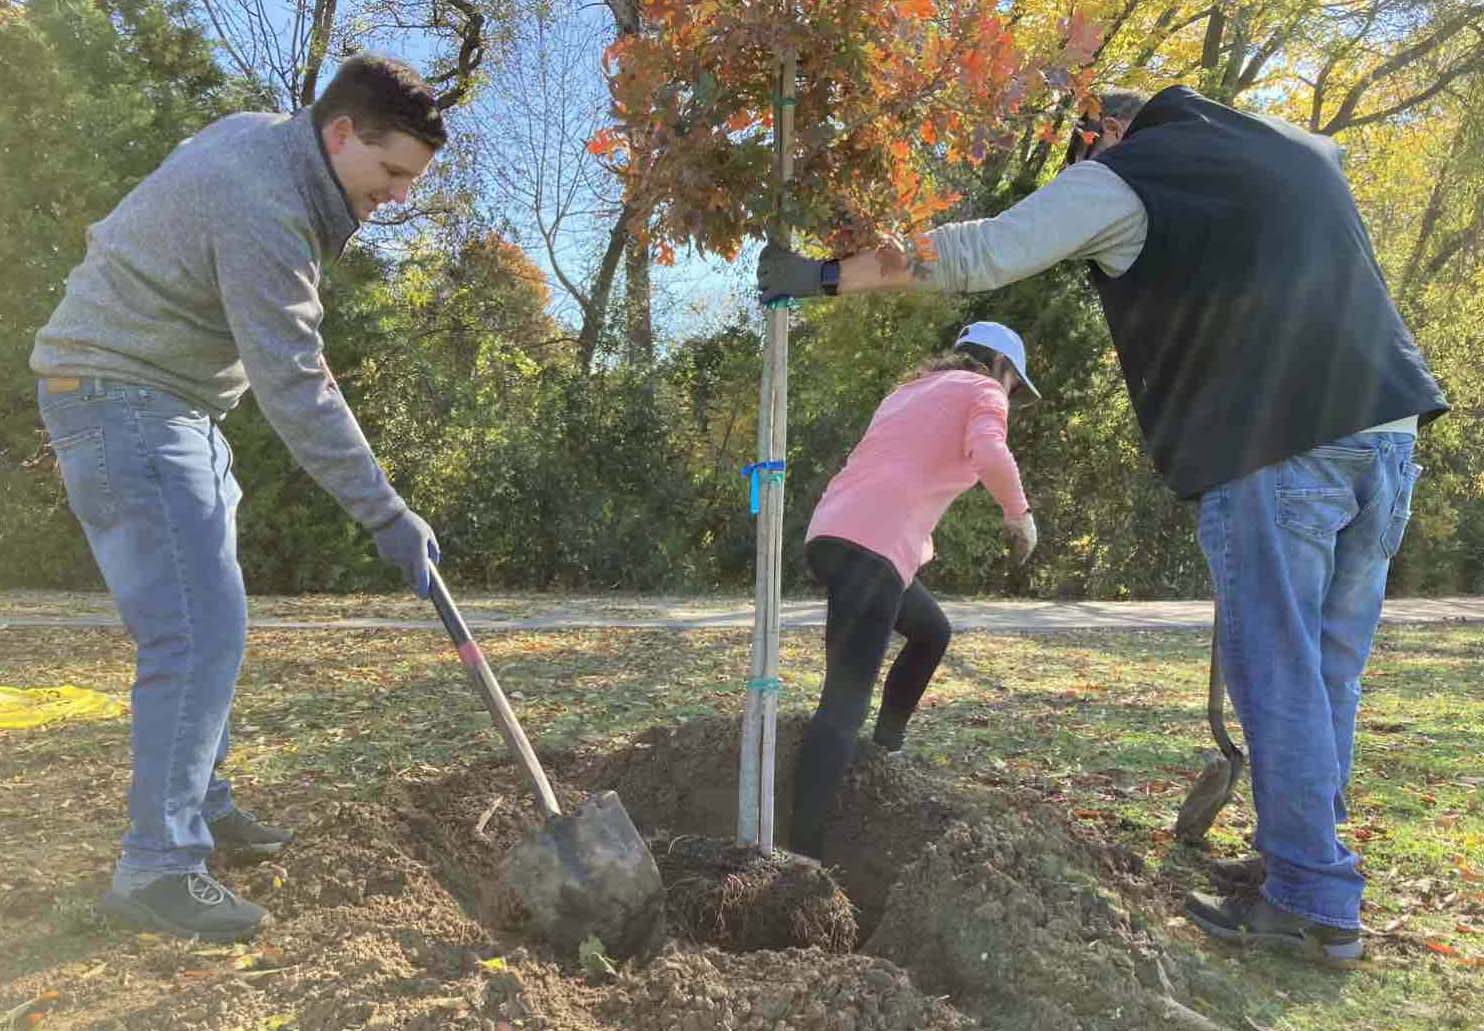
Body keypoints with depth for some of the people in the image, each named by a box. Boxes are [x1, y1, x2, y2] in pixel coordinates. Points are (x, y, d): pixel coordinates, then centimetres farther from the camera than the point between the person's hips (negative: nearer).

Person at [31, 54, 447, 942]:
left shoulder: (270, 147, 8)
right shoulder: (262, 202, -24)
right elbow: (292, 388, -27)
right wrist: (387, 515, -25)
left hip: (176, 403, 10)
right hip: (125, 402, -10)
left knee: (206, 624, 13)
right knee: (198, 631, -15)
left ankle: (201, 806, 25)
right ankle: (158, 866, -7)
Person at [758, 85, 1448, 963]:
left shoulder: (1123, 174, 1)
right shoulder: (1307, 149, 22)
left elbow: (977, 254, -6)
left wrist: (824, 276, -2)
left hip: (1276, 446, -7)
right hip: (1388, 425, 8)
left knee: (1277, 674, 1)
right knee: (1334, 673, 14)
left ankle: (1314, 901, 8)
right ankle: (1311, 858, 25)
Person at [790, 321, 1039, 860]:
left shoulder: (909, 390, 30)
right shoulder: (982, 391, 9)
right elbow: (990, 454, -13)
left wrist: (920, 538, 39)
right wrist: (1018, 512, 2)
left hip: (829, 533, 8)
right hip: (874, 548, -8)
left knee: (932, 632, 30)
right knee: (845, 703, -14)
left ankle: (888, 744, 38)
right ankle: (801, 846, -19)